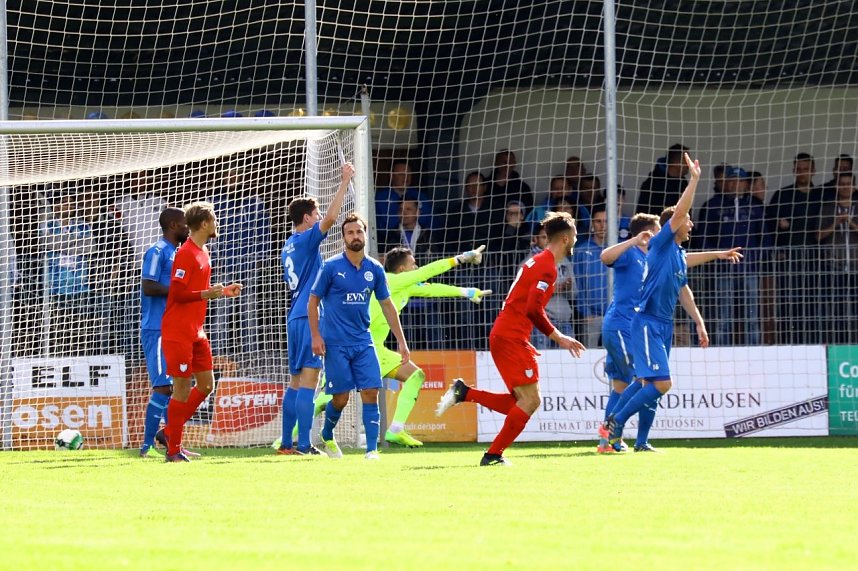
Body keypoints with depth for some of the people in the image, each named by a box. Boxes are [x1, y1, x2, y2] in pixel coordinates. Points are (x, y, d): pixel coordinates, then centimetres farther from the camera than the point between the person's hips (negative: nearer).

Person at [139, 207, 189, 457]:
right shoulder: (157, 252, -10)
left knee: (175, 386, 9)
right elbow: (148, 287, -19)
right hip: (157, 330, -10)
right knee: (163, 386, -11)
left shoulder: (176, 253, 19)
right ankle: (148, 444, -9)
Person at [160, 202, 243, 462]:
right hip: (178, 331, -9)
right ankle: (173, 449, 3)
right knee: (183, 388, -5)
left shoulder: (203, 253, 14)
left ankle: (171, 432, 21)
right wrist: (206, 294, -27)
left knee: (206, 384, 10)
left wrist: (222, 291, 9)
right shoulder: (186, 254, -15)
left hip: (196, 331, 9)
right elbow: (177, 293, -20)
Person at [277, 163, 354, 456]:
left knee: (297, 381, 12)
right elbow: (331, 218, -22)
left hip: (295, 317, 9)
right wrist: (344, 182, -17)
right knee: (308, 380, -11)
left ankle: (286, 443, 12)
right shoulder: (306, 239, -8)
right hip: (309, 317, -9)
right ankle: (304, 445, -15)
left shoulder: (289, 246, 18)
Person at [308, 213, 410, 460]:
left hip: (363, 341, 3)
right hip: (336, 344, -3)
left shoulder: (375, 269, 4)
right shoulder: (331, 267, -6)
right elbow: (313, 301, 0)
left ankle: (372, 449, -7)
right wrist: (316, 336, -9)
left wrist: (401, 341, 9)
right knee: (341, 398, -1)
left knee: (370, 393, -8)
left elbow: (387, 306, 11)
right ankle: (327, 437, 26)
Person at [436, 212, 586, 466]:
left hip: (503, 336, 10)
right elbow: (534, 309, -21)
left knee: (519, 403, 9)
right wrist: (558, 337, -13)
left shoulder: (537, 262, 19)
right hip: (512, 338, -10)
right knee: (530, 400, -9)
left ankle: (464, 393, 7)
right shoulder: (547, 267, -12)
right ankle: (493, 455, -10)